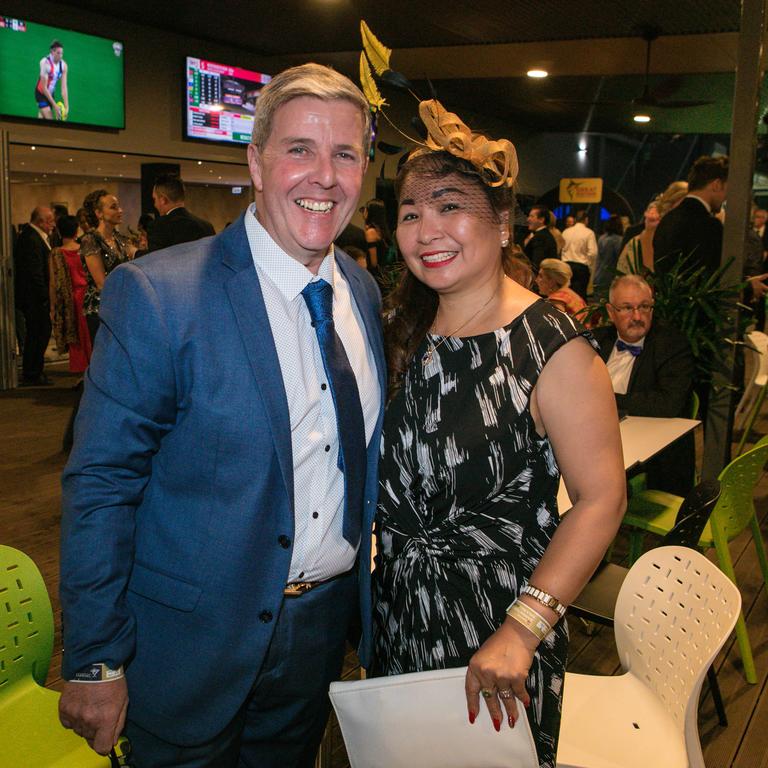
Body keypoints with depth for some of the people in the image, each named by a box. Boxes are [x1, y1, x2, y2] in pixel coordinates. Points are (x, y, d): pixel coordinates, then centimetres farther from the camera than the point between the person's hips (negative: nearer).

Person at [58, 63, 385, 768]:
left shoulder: (364, 292, 0)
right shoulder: (155, 294, -20)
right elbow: (99, 488, -17)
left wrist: (365, 599, 10)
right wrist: (95, 664, -13)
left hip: (324, 628, 5)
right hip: (197, 642, -5)